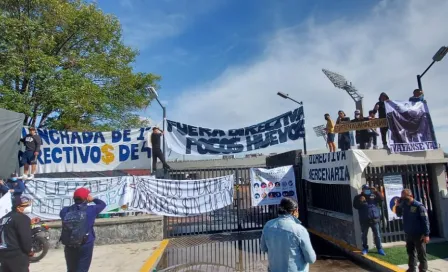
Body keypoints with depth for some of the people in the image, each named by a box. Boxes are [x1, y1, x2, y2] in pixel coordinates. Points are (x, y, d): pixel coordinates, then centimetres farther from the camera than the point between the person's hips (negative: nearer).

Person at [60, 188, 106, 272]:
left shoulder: (65, 211, -3)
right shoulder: (90, 210, -12)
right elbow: (102, 204, 4)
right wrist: (93, 199, 18)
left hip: (69, 247, 5)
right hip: (85, 246, -4)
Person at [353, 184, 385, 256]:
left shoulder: (373, 195, 5)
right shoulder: (359, 197, 0)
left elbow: (382, 199, -8)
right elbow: (355, 206, -7)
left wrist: (376, 192, -17)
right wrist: (360, 201, -22)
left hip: (375, 219, 1)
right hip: (364, 220, -1)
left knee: (377, 235, 9)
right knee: (364, 235, 8)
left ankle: (379, 248, 22)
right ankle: (365, 248, 23)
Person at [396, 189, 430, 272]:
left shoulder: (418, 206, -15)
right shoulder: (404, 206, 4)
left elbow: (425, 221, -16)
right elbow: (399, 215, 15)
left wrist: (426, 234, -20)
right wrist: (398, 205, 0)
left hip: (419, 235, -7)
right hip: (409, 235, 7)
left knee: (421, 254, 3)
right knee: (410, 253, 17)